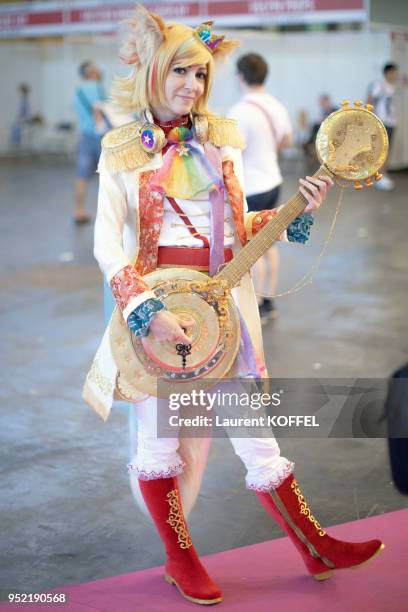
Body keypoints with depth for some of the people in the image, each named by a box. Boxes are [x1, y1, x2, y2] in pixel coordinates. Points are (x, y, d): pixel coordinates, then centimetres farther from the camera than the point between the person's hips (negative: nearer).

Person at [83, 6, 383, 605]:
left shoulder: (222, 139, 8)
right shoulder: (122, 152, -1)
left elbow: (236, 229, 12)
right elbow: (107, 245, -7)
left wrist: (298, 208, -2)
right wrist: (148, 310, -20)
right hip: (154, 309, -2)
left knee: (256, 438, 6)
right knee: (159, 439, 6)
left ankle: (315, 548, 20)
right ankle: (180, 559, 25)